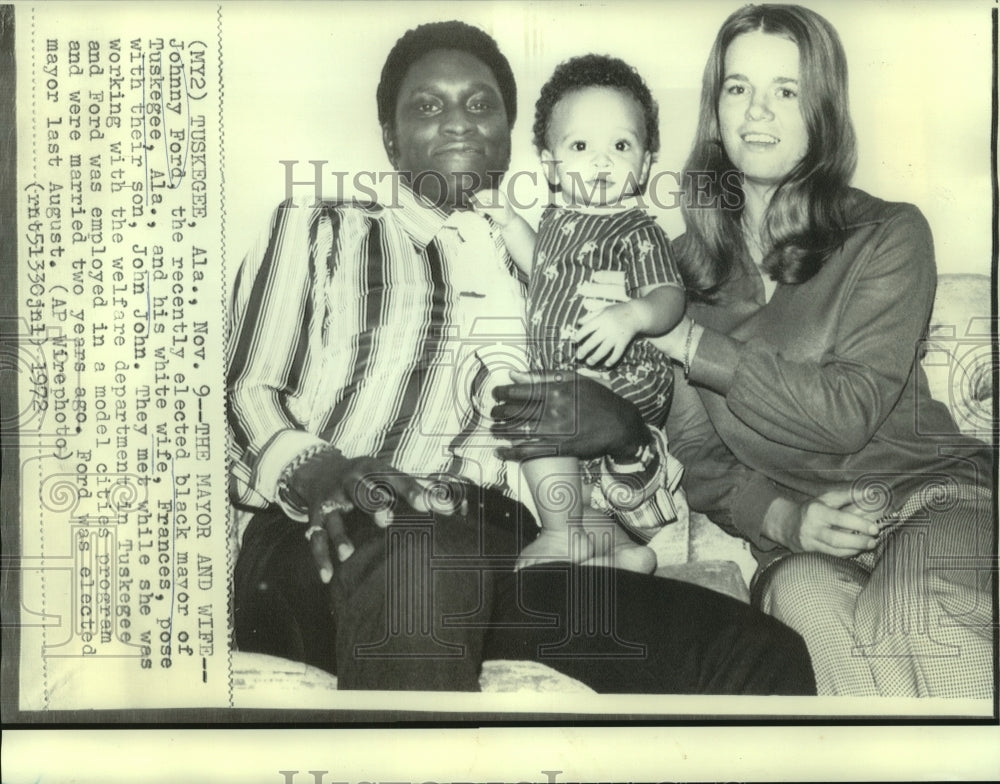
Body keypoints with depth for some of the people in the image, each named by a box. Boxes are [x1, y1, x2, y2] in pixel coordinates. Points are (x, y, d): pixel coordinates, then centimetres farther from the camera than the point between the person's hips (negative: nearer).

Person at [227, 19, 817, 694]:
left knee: (768, 656, -17)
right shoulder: (317, 230, 20)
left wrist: (622, 435, 0)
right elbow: (246, 392, 6)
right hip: (334, 549, -2)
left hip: (505, 563, 3)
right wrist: (311, 468, -16)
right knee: (416, 551, -39)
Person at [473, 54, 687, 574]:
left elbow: (670, 296, -23)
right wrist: (508, 222, 22)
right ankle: (604, 537, 36)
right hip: (563, 378, 9)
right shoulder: (559, 218, 10)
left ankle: (563, 536, -8)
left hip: (618, 381, -9)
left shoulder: (638, 233, -13)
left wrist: (631, 315, -43)